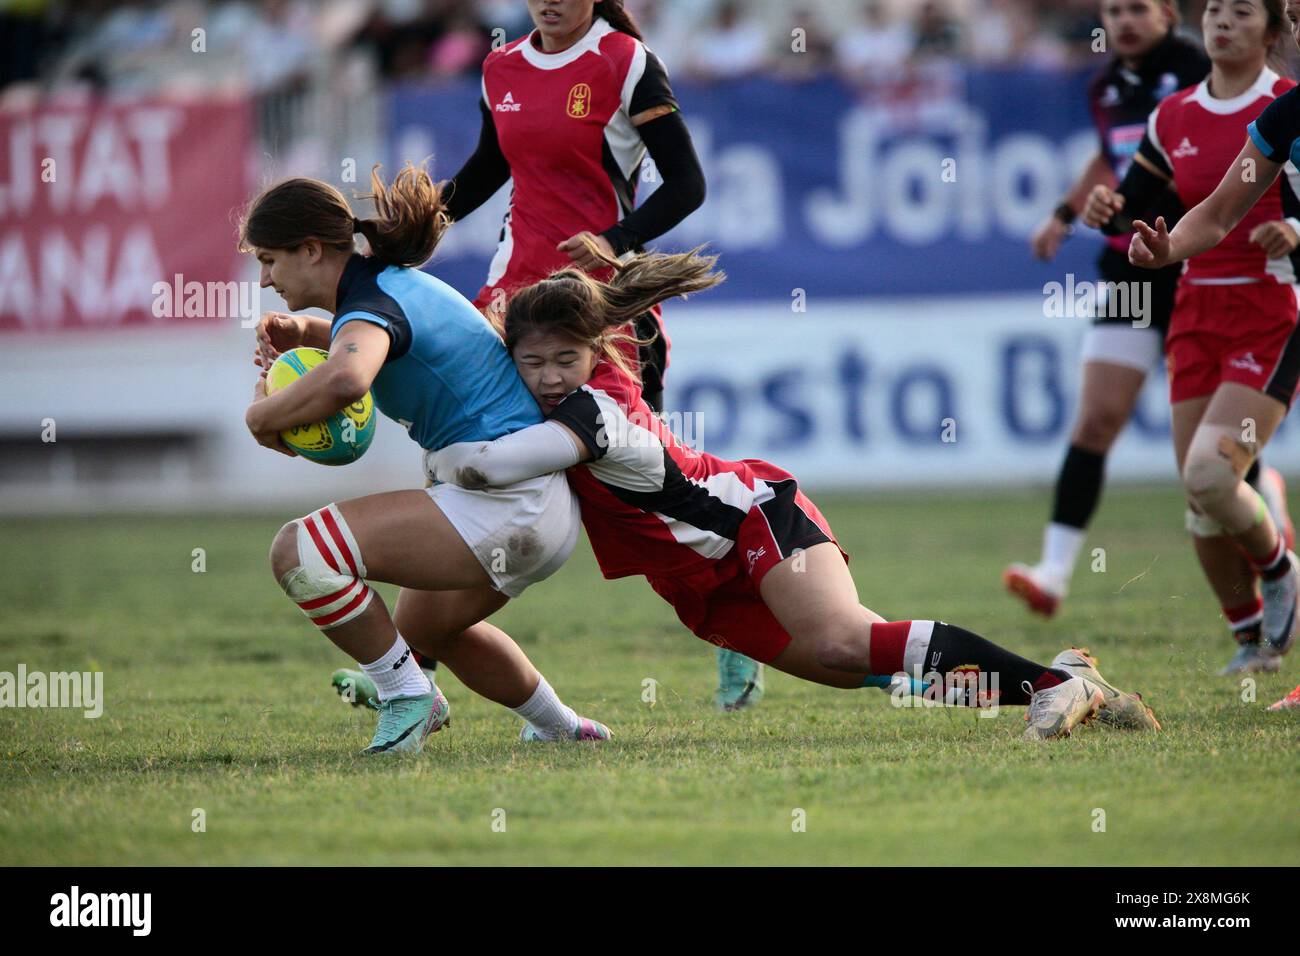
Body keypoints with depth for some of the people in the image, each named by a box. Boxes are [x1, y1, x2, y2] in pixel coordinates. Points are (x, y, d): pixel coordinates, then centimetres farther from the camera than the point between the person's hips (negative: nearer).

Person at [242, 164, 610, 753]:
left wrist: (262, 414, -24)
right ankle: (561, 727, 47)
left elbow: (345, 379, -42)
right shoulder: (393, 282, 12)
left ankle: (407, 695, -6)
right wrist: (303, 333, 15)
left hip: (506, 502, -11)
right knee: (427, 624, 37)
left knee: (298, 553, -19)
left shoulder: (371, 302, -17)